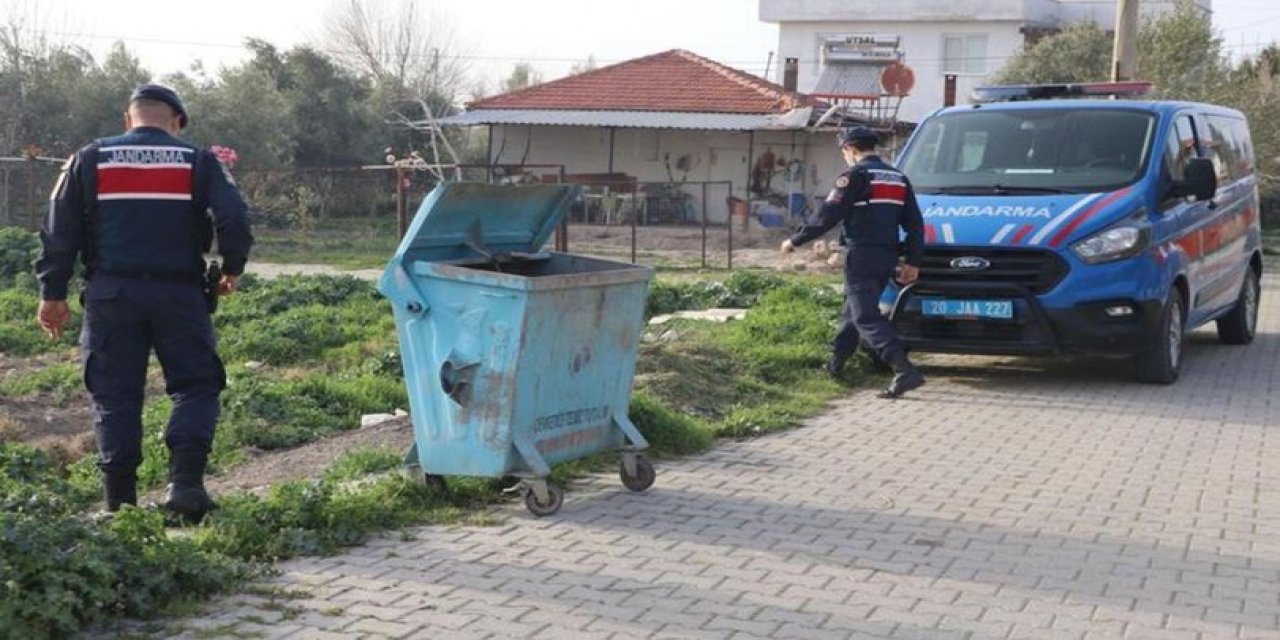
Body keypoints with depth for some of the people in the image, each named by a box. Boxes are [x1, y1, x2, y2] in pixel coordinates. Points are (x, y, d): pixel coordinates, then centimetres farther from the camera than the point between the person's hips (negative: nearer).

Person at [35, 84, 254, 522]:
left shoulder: (90, 160, 8)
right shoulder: (198, 162, 4)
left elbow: (59, 230, 6)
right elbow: (233, 217, -6)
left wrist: (53, 294, 11)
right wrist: (232, 271, 10)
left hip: (110, 294, 1)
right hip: (179, 294, -1)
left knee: (114, 396, 8)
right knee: (195, 387, 7)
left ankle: (119, 501, 8)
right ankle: (184, 481, -11)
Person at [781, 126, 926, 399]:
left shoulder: (855, 176, -9)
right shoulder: (898, 178, 16)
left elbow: (827, 217, -13)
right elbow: (915, 224, 14)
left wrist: (795, 241, -3)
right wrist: (913, 261, 15)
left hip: (862, 256, -8)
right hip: (887, 258, 8)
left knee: (867, 317, -10)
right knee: (853, 310, 22)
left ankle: (905, 371, -23)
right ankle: (835, 364, 33)